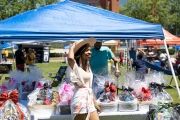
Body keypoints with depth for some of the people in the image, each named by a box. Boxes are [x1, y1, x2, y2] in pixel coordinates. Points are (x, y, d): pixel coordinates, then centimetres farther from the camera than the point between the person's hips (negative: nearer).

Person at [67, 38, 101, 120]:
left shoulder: (87, 66, 14)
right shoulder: (75, 66, -9)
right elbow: (70, 58, -33)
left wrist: (95, 102, 19)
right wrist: (73, 45, -14)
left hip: (89, 99, 8)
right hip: (80, 100, -8)